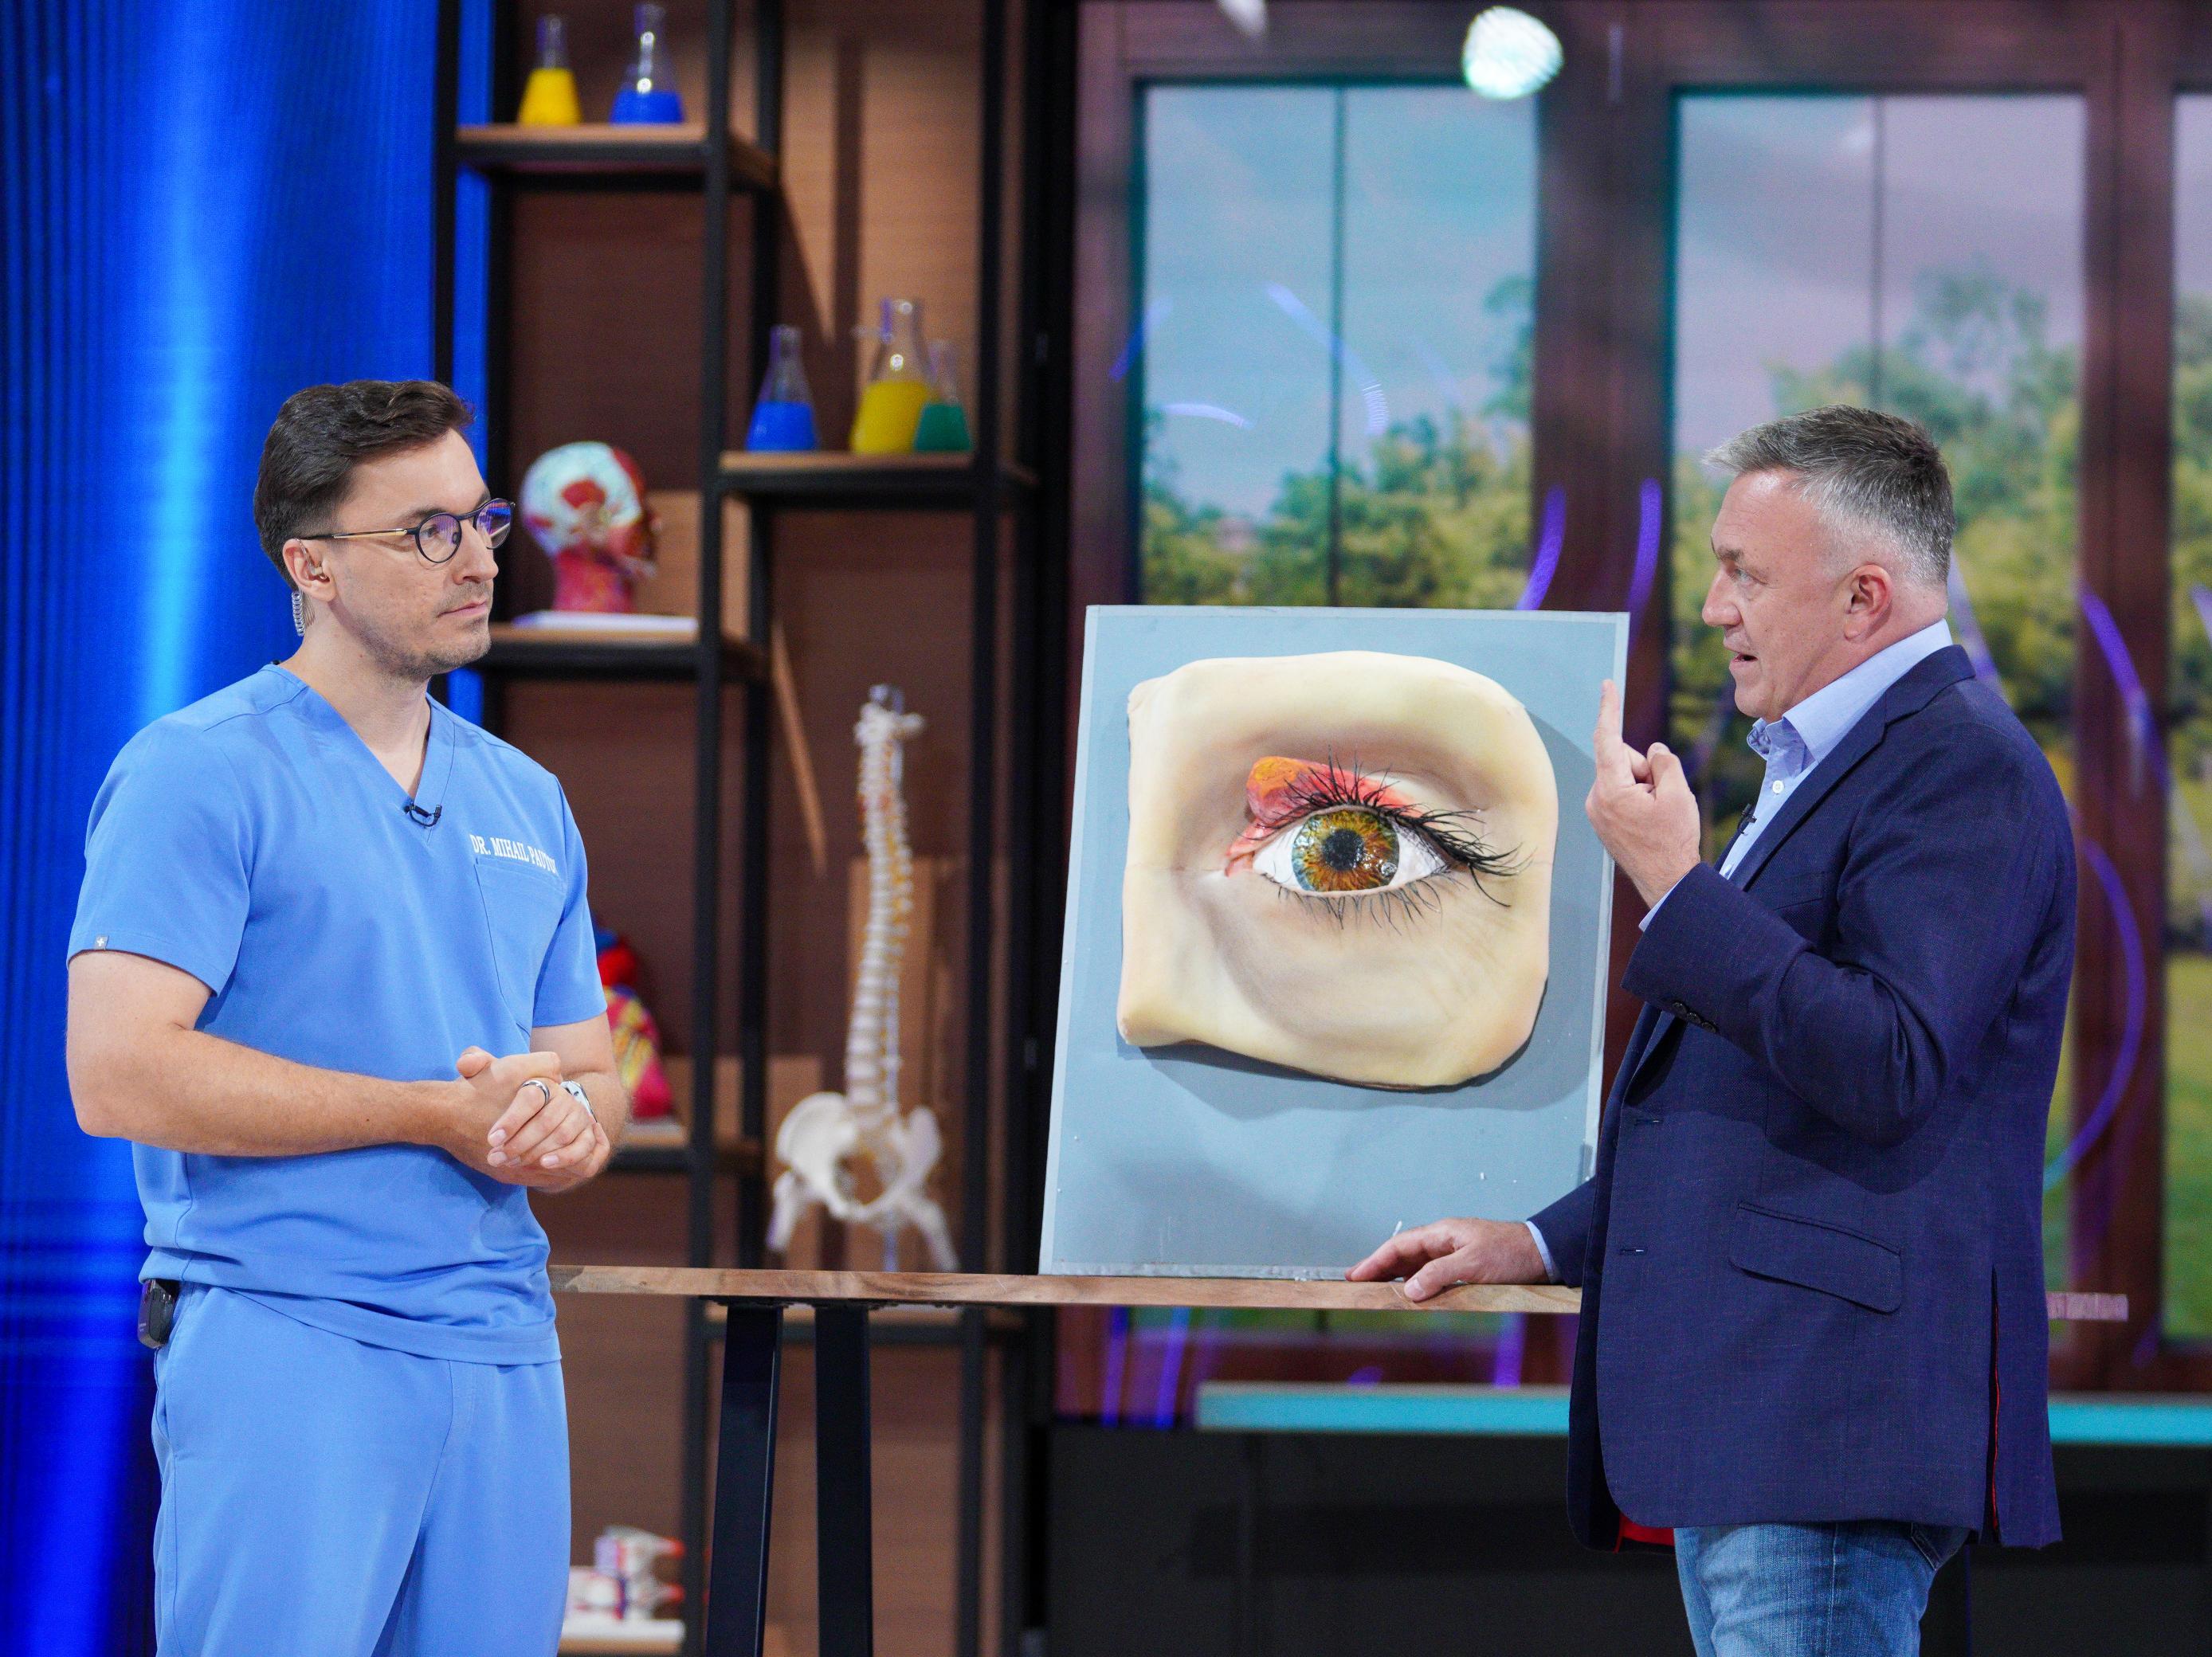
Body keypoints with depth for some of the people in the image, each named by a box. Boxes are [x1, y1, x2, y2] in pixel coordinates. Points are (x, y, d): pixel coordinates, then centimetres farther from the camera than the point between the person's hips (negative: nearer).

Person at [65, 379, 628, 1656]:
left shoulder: (527, 800, 18)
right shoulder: (200, 772, -4)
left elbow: (592, 1075, 22)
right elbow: (120, 1073, -14)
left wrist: (569, 1120, -5)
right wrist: (439, 1112, -13)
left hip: (504, 1347, 7)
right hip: (287, 1344, -6)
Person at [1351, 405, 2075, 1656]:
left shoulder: (1960, 765, -10)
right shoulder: (1816, 766, 23)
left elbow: (1889, 1069, -22)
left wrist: (1674, 886, -18)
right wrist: (1543, 1244, 23)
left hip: (1833, 1419, -11)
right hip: (1737, 1416, 11)